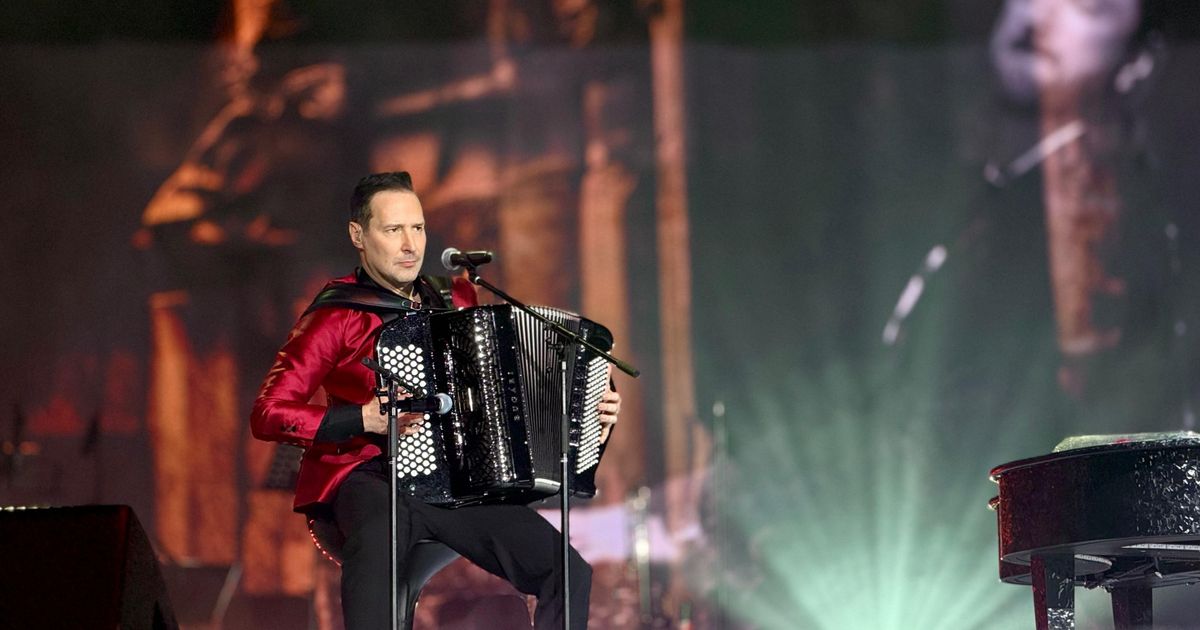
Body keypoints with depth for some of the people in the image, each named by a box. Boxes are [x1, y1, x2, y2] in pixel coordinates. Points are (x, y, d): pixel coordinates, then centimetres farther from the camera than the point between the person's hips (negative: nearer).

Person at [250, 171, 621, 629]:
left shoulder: (458, 300, 16)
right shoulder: (336, 315, -1)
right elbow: (268, 415, -7)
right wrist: (366, 419, -16)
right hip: (369, 479, -5)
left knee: (570, 574, -14)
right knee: (379, 539, -41)